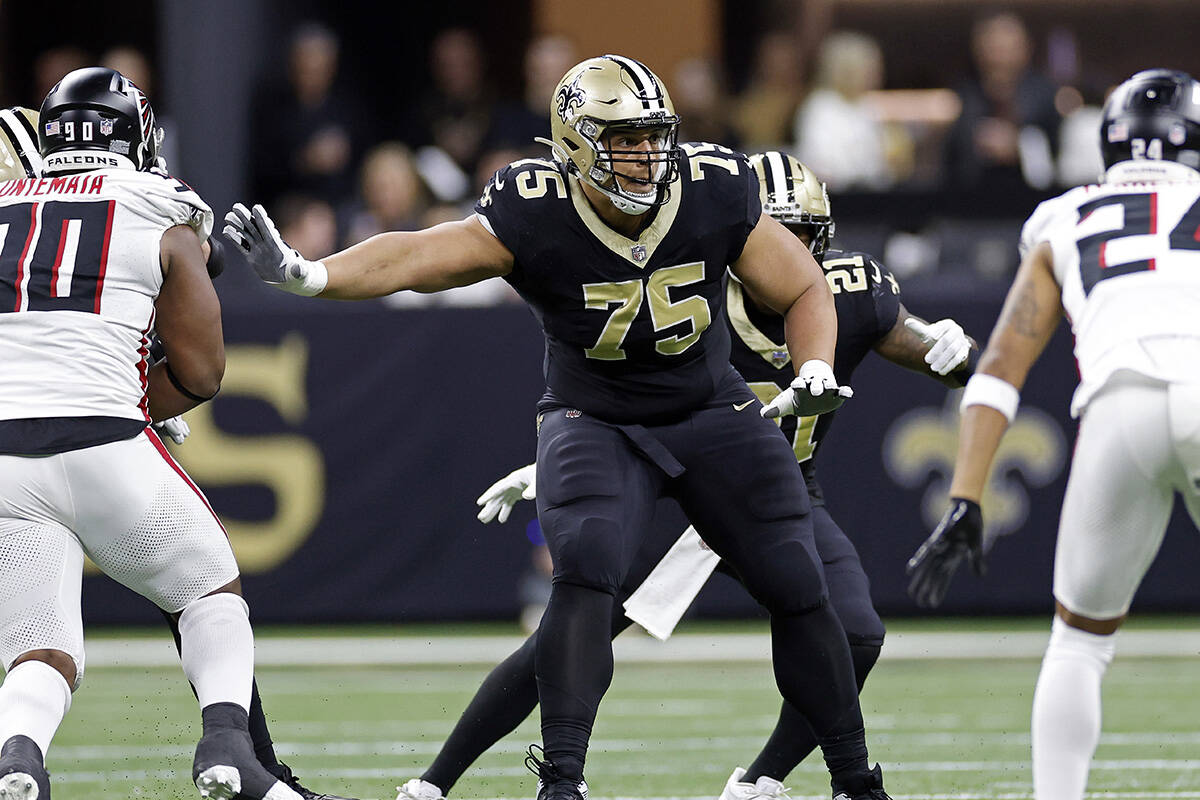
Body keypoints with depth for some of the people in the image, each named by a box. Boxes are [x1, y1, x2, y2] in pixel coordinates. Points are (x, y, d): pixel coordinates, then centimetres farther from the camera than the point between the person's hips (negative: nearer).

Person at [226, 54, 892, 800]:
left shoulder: (716, 197, -17)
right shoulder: (535, 218, -24)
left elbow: (805, 290, -4)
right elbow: (416, 257, -34)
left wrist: (815, 370, -22)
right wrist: (304, 274, -49)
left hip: (711, 414, 2)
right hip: (595, 424, -2)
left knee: (799, 589, -1)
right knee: (584, 574, -27)